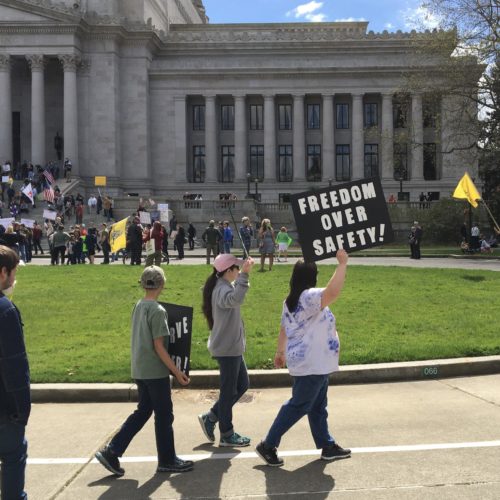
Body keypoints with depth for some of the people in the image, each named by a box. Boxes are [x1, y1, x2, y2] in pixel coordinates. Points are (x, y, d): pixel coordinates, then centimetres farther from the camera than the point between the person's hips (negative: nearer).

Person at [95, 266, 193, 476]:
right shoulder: (158, 311, -18)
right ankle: (167, 460, 17)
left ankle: (111, 452, 14)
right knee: (164, 415, 5)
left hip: (140, 370, 8)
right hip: (156, 371, -8)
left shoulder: (138, 306, 7)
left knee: (142, 412, 17)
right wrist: (177, 371, -14)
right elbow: (159, 347, -19)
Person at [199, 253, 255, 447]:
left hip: (232, 347, 10)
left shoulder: (222, 287, 12)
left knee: (242, 384, 18)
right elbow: (236, 299, -45)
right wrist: (244, 275, -51)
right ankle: (227, 435, 15)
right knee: (229, 390, 2)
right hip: (227, 348, -10)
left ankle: (210, 417, 23)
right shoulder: (223, 290, -21)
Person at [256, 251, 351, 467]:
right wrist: (342, 264, -35)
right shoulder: (309, 297, -22)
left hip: (314, 363, 10)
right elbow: (333, 291, -41)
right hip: (311, 364, -10)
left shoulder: (291, 301, 7)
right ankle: (268, 445, 6)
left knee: (318, 406, 18)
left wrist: (280, 352, 28)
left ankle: (327, 445, 29)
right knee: (298, 406, -1)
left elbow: (283, 328, 17)